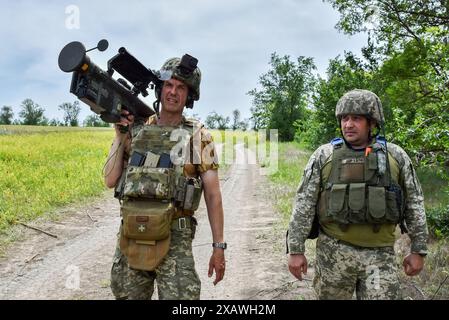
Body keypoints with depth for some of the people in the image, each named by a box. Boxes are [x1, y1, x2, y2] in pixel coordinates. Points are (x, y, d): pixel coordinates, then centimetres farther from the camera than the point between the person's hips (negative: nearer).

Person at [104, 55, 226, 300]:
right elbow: (111, 181, 5)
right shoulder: (136, 129, 7)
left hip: (174, 237, -3)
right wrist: (120, 135, -4)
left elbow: (213, 194, -2)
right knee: (127, 295, 15)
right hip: (130, 235, 4)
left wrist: (218, 246, -5)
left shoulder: (198, 136, -2)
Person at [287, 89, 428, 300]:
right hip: (333, 251, 0)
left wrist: (418, 250, 6)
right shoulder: (323, 156, -3)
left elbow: (414, 204, 7)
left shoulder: (396, 156, 1)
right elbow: (303, 204, -4)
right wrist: (295, 250, -7)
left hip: (380, 255, 1)